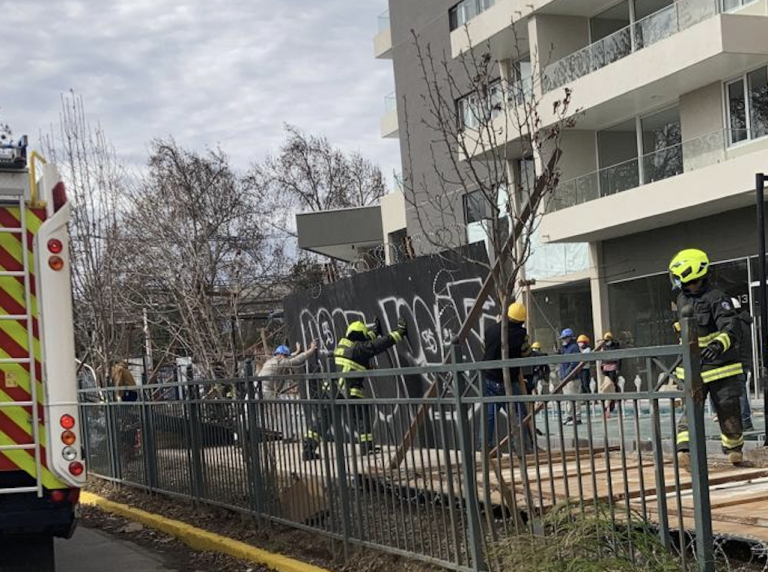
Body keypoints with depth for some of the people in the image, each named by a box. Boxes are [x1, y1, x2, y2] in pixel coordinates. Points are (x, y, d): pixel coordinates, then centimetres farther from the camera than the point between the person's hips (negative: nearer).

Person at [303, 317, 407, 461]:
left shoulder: (342, 344, 16)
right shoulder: (360, 348, -5)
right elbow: (383, 343, -4)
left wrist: (374, 332, 45)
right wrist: (400, 332, 7)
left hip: (330, 389, 7)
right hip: (348, 392, -7)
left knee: (323, 420, 11)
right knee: (362, 416, 8)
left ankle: (308, 449, 9)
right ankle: (367, 446, 7)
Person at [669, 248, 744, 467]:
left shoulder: (716, 298, -14)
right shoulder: (682, 299, 10)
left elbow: (732, 327, -27)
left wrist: (719, 344, -46)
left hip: (720, 368, -5)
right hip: (692, 369, 5)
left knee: (728, 409, 5)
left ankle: (734, 449, 24)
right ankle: (685, 449, -21)